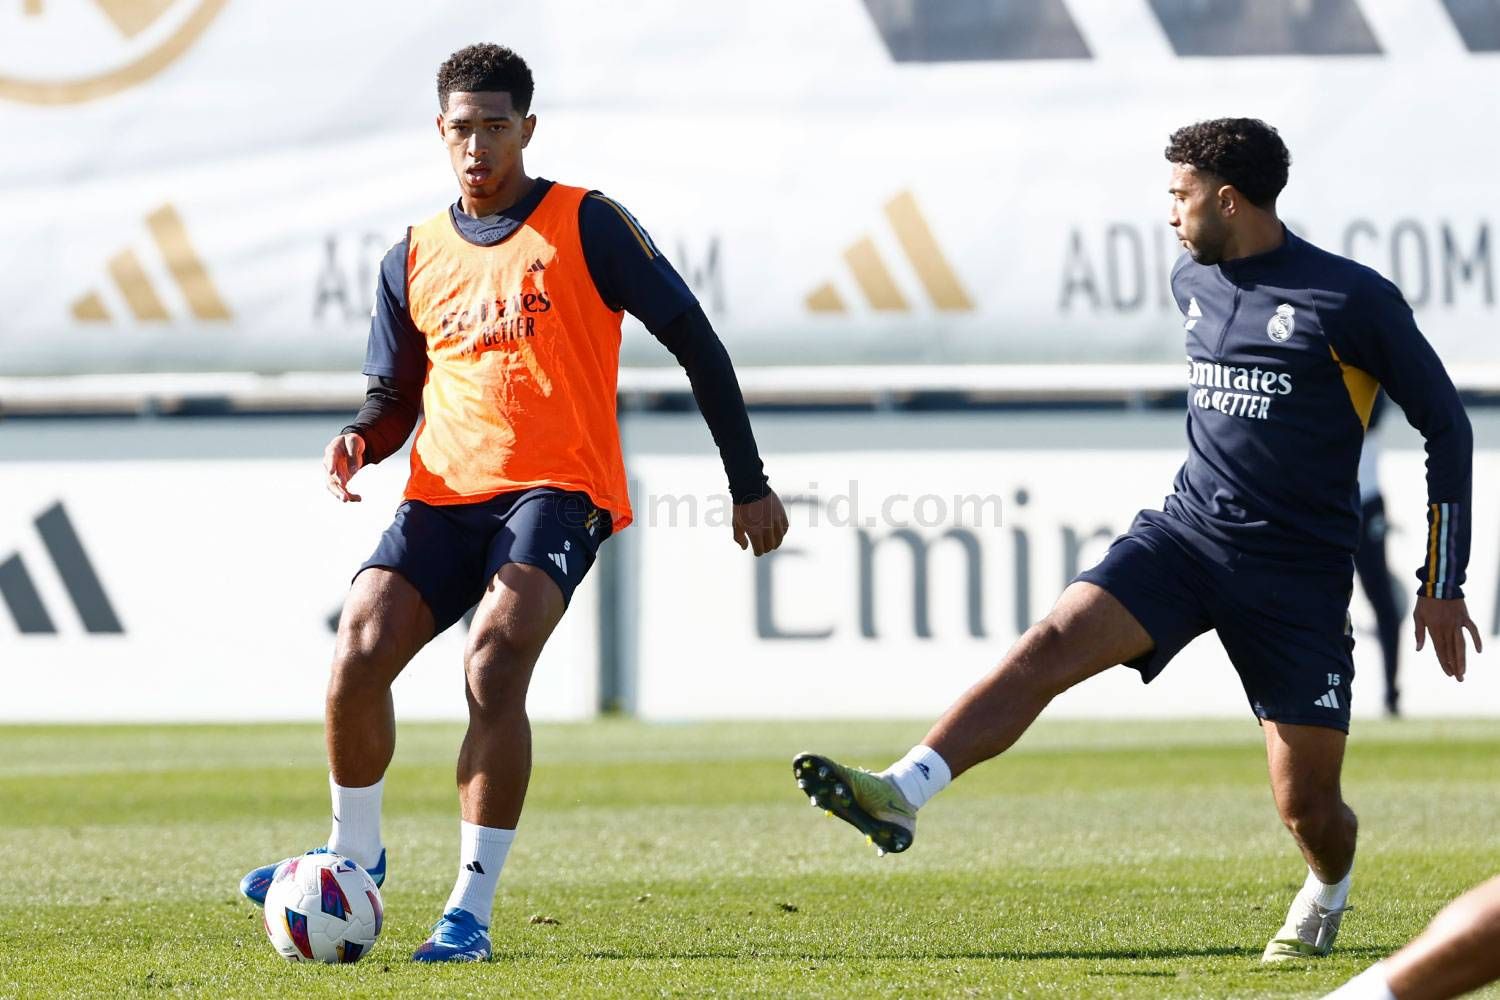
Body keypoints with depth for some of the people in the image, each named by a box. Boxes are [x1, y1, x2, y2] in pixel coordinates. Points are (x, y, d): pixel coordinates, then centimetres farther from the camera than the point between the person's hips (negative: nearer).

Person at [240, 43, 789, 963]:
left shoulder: (586, 227, 1)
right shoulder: (414, 260, 14)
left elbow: (694, 342, 4)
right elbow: (396, 396, 22)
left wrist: (751, 485, 3)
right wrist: (361, 439, -3)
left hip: (555, 491, -4)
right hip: (443, 496, 4)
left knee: (494, 669, -26)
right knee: (359, 655, -15)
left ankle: (471, 912, -21)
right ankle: (356, 857, 10)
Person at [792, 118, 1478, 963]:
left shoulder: (1352, 301, -10)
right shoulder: (1194, 283, 9)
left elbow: (1447, 426, -3)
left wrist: (1443, 586, -5)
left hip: (1300, 578, -5)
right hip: (1185, 536, 5)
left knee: (1308, 806, -3)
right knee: (1052, 645, -21)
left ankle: (1327, 895, 33)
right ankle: (901, 796, -33)